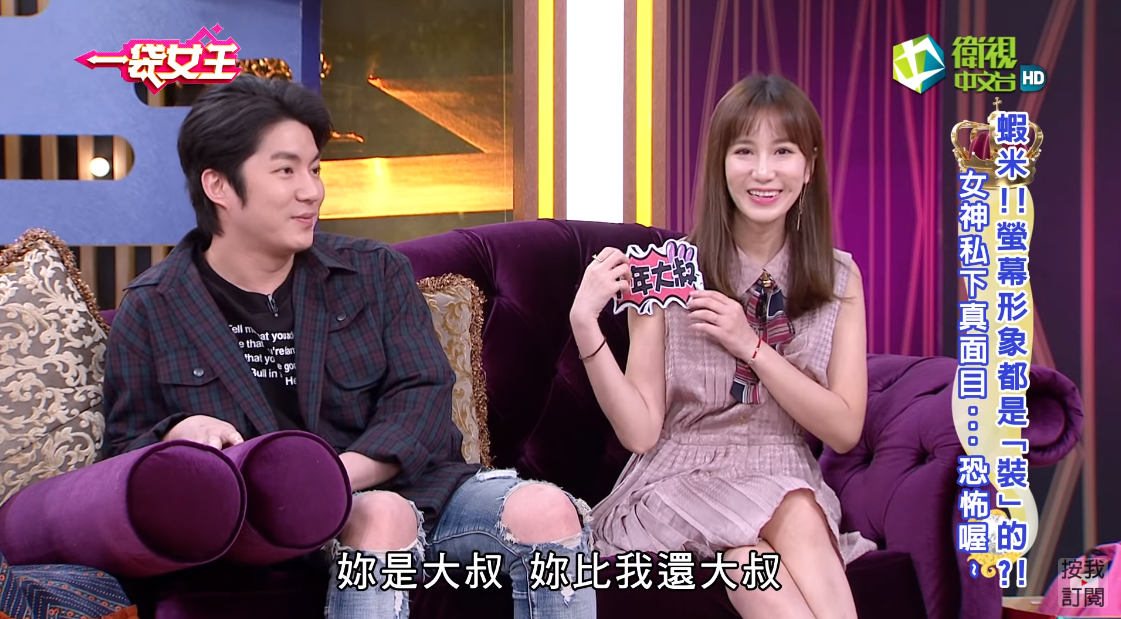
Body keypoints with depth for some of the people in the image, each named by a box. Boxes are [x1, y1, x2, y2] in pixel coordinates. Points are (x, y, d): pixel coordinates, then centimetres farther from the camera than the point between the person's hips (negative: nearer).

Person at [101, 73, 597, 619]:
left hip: (408, 483, 3)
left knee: (548, 510, -25)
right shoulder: (151, 311, 6)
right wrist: (181, 434, -14)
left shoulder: (376, 273, 10)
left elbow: (423, 395, 0)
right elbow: (123, 448, 11)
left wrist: (336, 476, -18)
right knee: (382, 517, -38)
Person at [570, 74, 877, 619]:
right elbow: (640, 432, -6)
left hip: (786, 484, 2)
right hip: (679, 479, -2)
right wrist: (584, 324, -19)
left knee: (798, 519, -33)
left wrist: (751, 345, -13)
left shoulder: (840, 280, 4)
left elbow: (845, 429, -1)